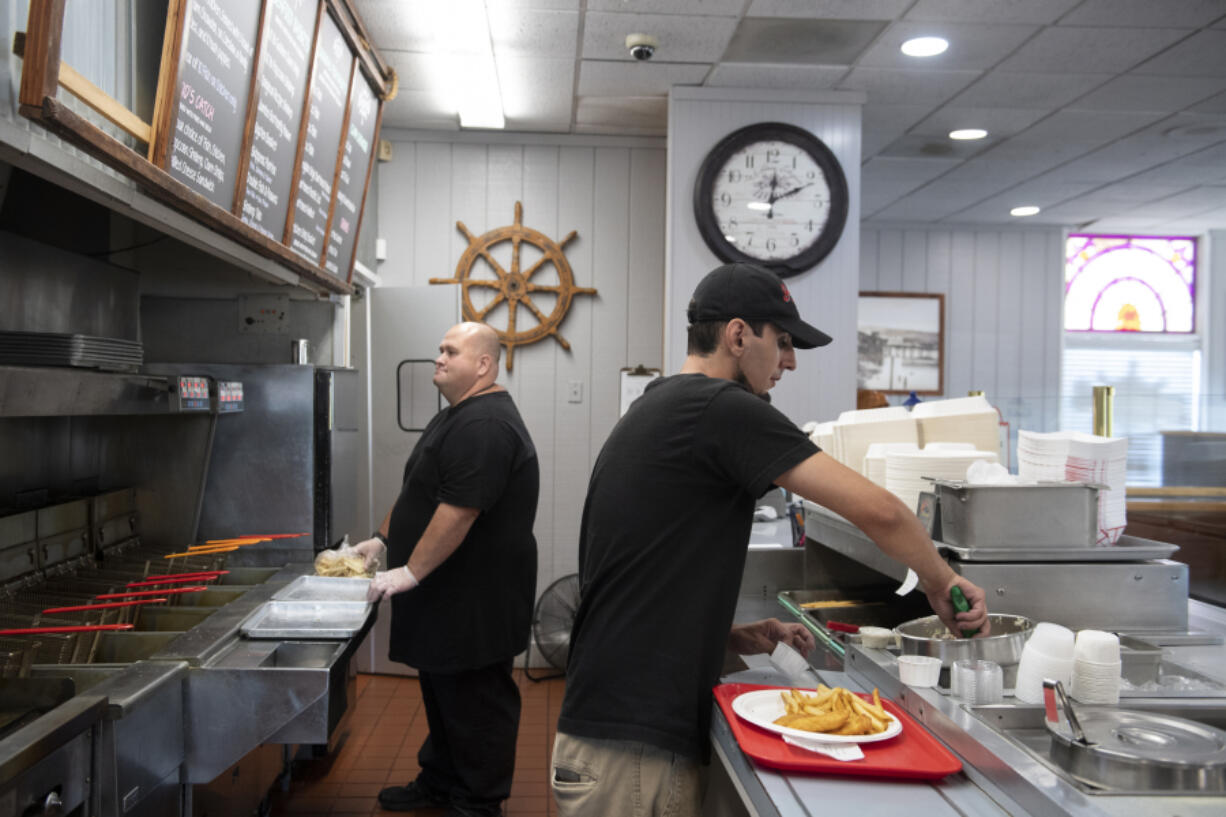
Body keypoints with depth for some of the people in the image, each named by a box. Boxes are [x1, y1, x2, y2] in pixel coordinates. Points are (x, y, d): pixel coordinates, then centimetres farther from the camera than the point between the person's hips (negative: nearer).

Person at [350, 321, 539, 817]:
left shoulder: (485, 426, -21)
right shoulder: (456, 418, 14)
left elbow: (459, 510, -27)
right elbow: (420, 493, 22)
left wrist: (411, 572, -23)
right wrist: (382, 539, 16)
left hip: (476, 602, -10)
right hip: (447, 596, 10)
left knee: (476, 701, 3)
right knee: (442, 695, 21)